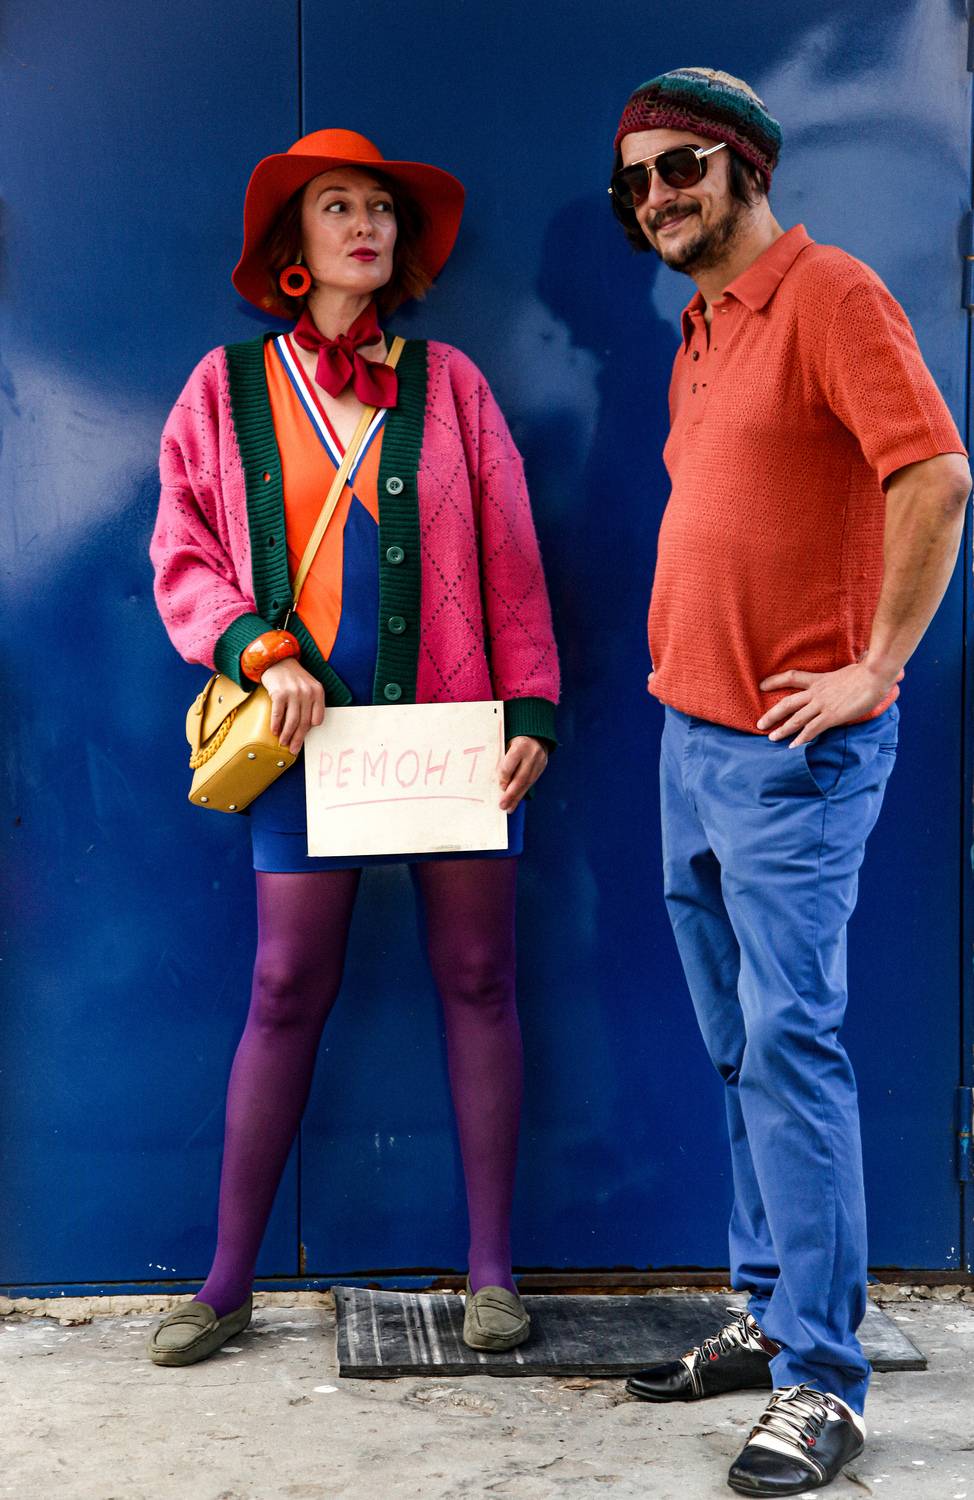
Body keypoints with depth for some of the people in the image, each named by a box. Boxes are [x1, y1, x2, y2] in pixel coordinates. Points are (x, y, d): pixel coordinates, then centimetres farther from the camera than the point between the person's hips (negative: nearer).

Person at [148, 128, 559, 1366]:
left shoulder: (446, 382, 7)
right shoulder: (227, 387, 6)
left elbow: (508, 558, 6)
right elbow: (183, 556, 5)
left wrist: (530, 709, -1)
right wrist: (261, 654, -11)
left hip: (451, 725, 1)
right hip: (308, 730, 0)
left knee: (476, 977, 3)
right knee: (287, 990, 2)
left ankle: (491, 1268, 15)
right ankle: (228, 1282, 14)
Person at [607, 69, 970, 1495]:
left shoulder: (830, 295, -10)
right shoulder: (703, 333, 18)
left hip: (792, 752, -9)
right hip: (691, 736, 9)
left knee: (790, 1048, -9)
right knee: (744, 1053, 14)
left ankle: (821, 1382, -1)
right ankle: (770, 1314, 25)